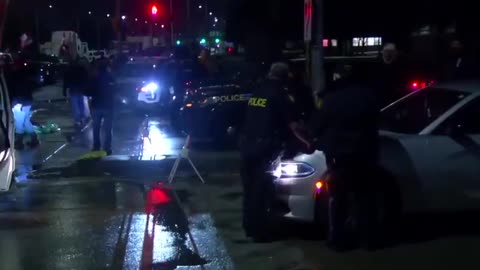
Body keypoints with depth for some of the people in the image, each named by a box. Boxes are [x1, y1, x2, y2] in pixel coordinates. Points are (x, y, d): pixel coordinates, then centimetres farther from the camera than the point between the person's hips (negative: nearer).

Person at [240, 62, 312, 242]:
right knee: (261, 190, -4)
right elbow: (290, 123, -9)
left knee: (250, 188, 15)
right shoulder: (279, 95, -5)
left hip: (247, 145, 7)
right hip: (263, 148, -7)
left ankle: (250, 227, 24)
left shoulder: (257, 92, 17)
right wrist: (304, 141, -4)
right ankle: (260, 231, -2)